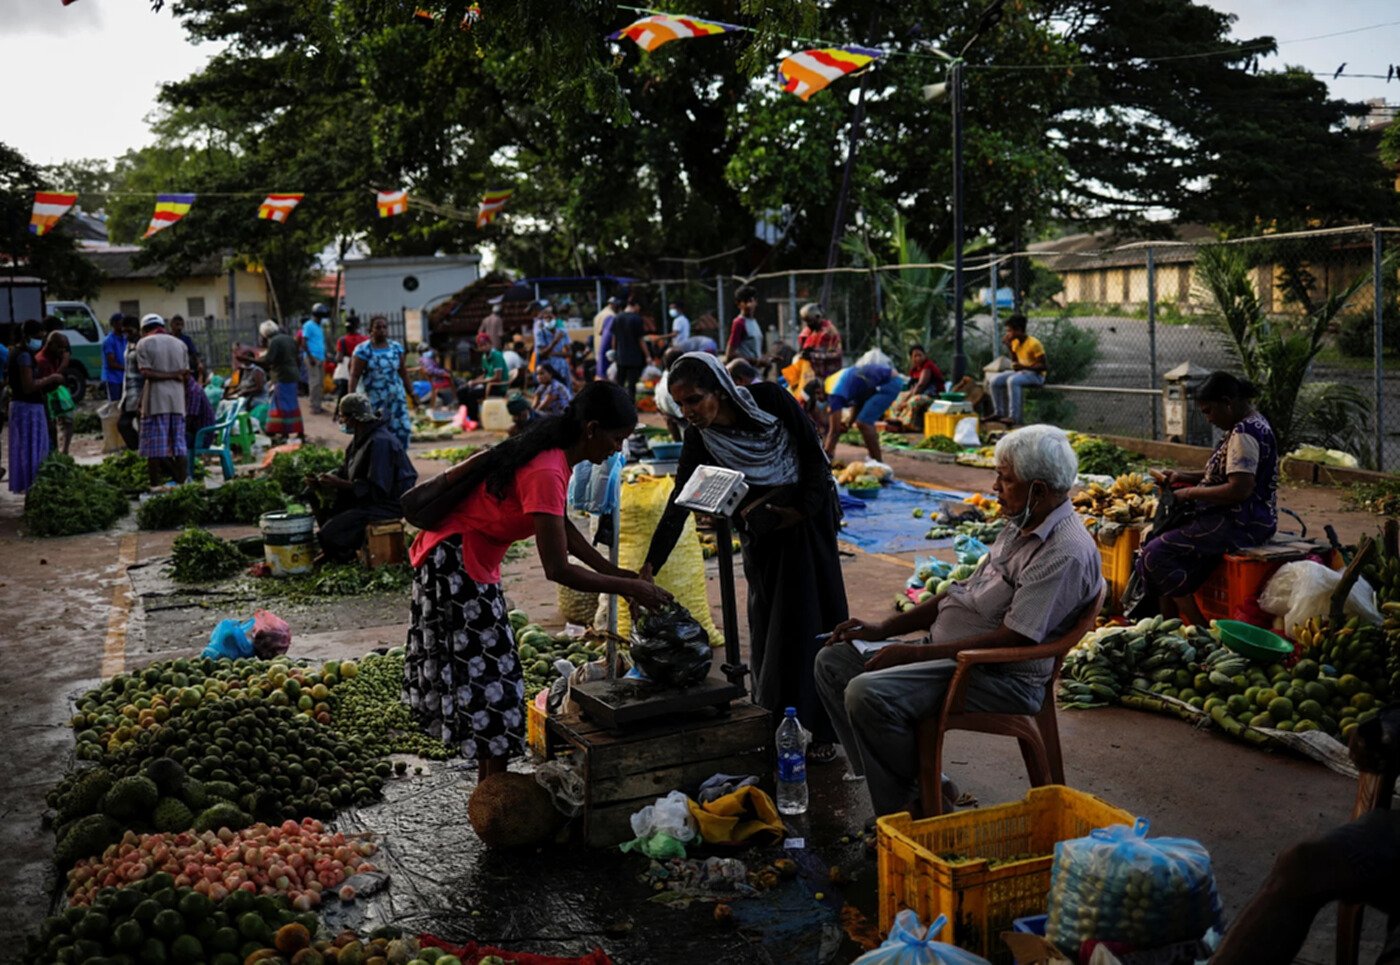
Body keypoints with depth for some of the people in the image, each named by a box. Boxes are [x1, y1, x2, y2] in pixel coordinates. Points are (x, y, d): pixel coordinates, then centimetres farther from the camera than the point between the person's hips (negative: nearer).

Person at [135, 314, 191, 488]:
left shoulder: (144, 343, 1)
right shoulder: (180, 343, 13)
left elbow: (146, 373, -10)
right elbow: (186, 375, 7)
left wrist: (167, 376, -4)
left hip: (156, 398, -4)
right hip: (177, 398, 4)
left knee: (154, 446, -1)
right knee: (179, 443, 7)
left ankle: (155, 484, -3)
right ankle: (181, 481, 6)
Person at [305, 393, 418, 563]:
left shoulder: (380, 442, -23)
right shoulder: (361, 438, 10)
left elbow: (377, 490, -27)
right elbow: (345, 472, 16)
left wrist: (339, 483, -24)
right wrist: (320, 481, -3)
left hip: (386, 504, -11)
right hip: (365, 499, 11)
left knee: (329, 535, -20)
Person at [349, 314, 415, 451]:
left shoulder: (396, 348, 8)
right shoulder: (363, 350, -5)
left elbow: (403, 373, 14)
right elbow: (354, 376, -9)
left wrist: (411, 394, 13)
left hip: (397, 397, 3)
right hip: (373, 400, -3)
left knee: (403, 429, -6)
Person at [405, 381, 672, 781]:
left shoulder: (551, 450, 2)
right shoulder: (546, 473, -27)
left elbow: (562, 525, 15)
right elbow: (557, 569, -30)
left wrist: (612, 570, 8)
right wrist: (629, 589, -22)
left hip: (471, 561, 10)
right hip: (456, 564, -10)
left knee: (483, 676, 16)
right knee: (488, 678, -4)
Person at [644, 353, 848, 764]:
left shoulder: (769, 399, -19)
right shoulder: (699, 437, -12)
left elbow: (814, 453, -10)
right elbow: (678, 505, -16)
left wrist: (804, 509, -16)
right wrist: (649, 567, -23)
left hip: (807, 517, -2)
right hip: (761, 534, 2)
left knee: (814, 617, -2)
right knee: (768, 623, 1)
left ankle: (822, 730, 5)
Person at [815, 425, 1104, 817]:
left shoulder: (1065, 552, -19)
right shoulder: (1021, 526, 13)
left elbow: (1013, 639, -24)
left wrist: (915, 653, -20)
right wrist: (884, 628, 13)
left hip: (1003, 679, -11)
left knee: (867, 693, -28)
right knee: (833, 661, 6)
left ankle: (914, 804, -5)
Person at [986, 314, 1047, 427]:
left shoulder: (1034, 343, -18)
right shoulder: (1015, 342, 6)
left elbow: (1043, 366, -18)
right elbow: (1015, 362, 11)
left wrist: (1023, 367, -30)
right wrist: (1009, 347, 0)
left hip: (1036, 374, -8)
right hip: (1021, 371, 8)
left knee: (1012, 380, -37)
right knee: (994, 380, -10)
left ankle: (1014, 416, -39)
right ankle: (999, 413, -7)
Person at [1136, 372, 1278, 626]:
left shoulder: (1244, 433, -19)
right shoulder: (1250, 424, 14)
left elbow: (1239, 489, -27)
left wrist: (1193, 493, -16)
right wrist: (1185, 477, 13)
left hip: (1241, 524, -11)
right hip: (1240, 517, 11)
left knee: (1156, 553, -14)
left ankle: (1200, 628, -7)